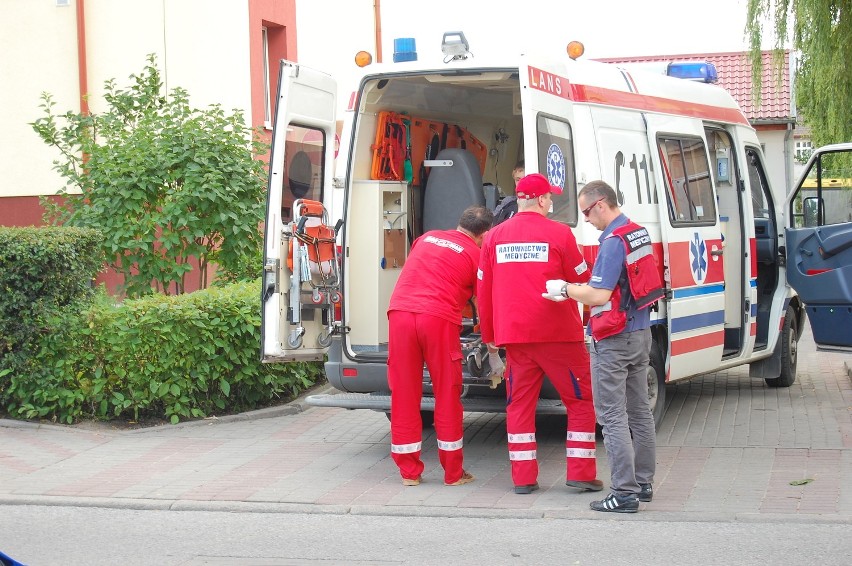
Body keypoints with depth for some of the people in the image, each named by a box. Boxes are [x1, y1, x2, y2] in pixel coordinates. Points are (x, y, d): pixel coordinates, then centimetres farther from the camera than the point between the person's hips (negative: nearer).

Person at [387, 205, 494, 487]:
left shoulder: (426, 238, 20)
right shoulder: (476, 255, 8)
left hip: (400, 314, 3)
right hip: (439, 320, -3)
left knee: (404, 396, 9)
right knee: (447, 397, 8)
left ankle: (409, 472, 15)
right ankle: (453, 473, 14)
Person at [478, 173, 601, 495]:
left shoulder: (495, 237, 7)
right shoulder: (559, 233, -6)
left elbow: (484, 291, 10)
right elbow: (583, 281, 1)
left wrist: (489, 336, 19)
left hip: (514, 336, 4)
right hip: (558, 335, -4)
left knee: (519, 404, 10)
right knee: (581, 400, 8)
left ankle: (523, 478, 8)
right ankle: (581, 474, 7)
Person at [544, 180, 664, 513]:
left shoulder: (613, 241, -19)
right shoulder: (638, 233, 9)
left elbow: (599, 295, -24)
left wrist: (564, 290, -9)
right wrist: (575, 290, 15)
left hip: (614, 339, -10)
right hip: (640, 333, 10)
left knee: (613, 416, -5)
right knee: (639, 411, 16)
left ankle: (624, 493, -5)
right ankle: (643, 483, 25)